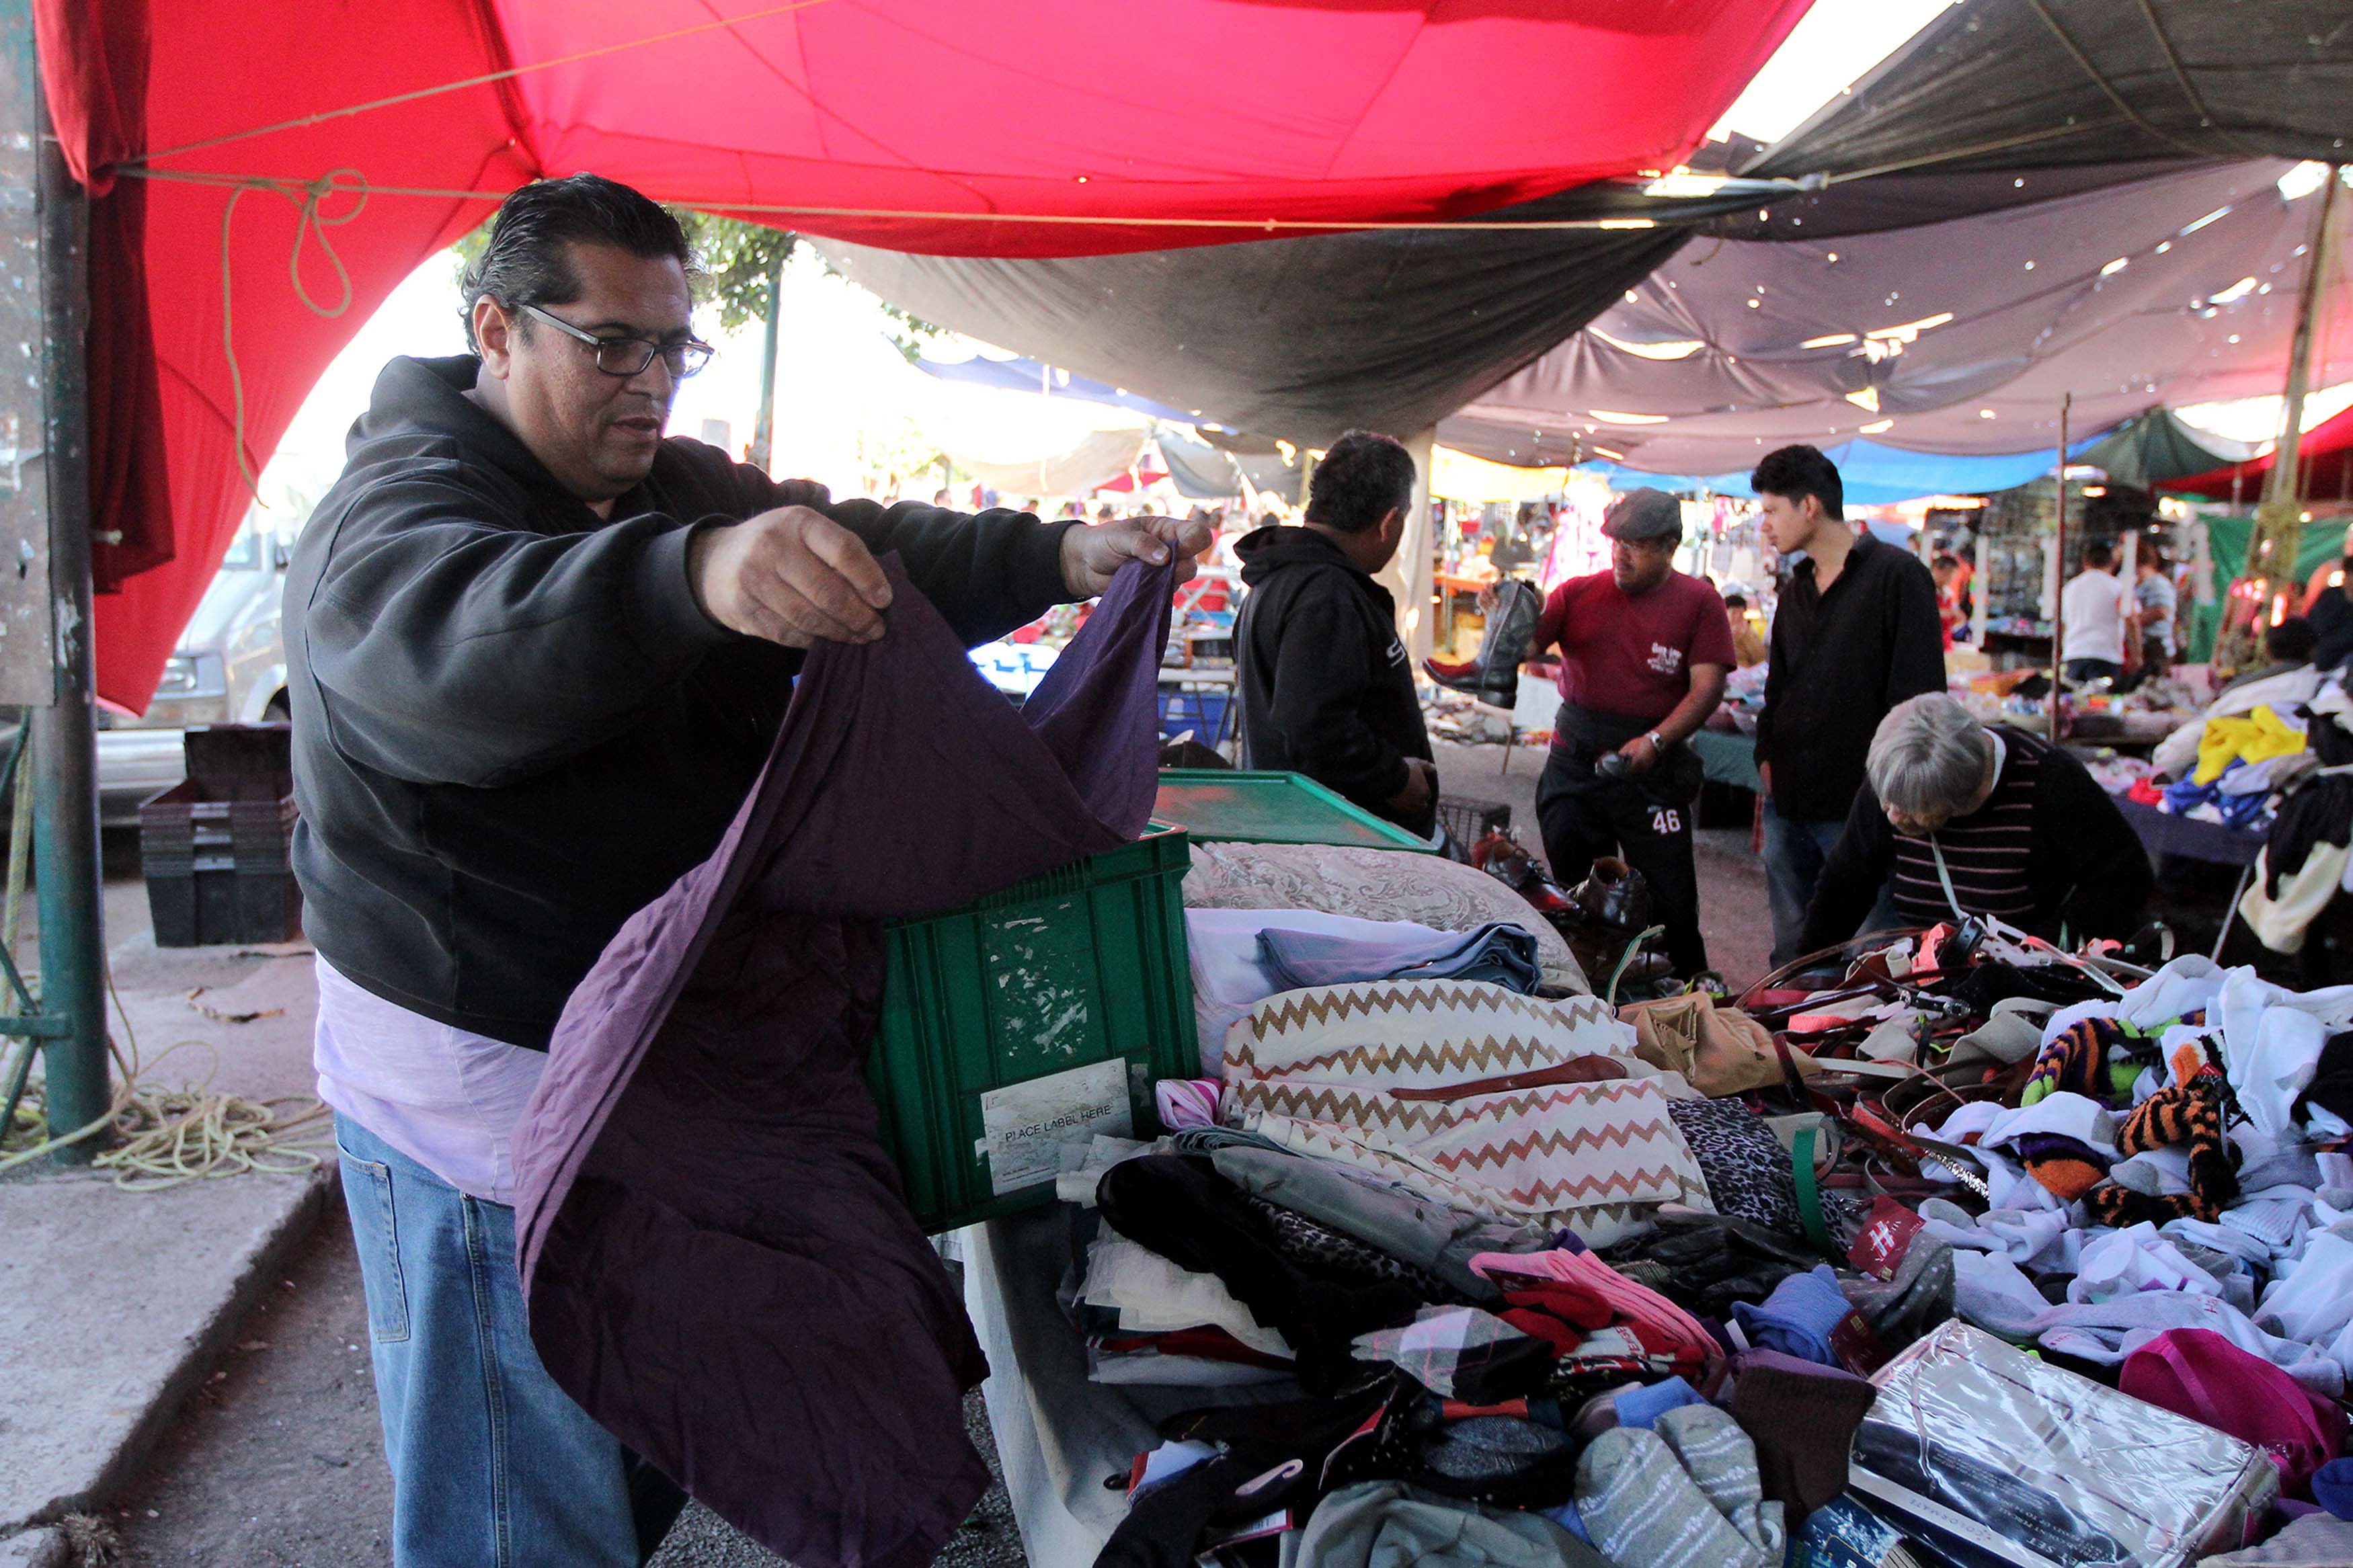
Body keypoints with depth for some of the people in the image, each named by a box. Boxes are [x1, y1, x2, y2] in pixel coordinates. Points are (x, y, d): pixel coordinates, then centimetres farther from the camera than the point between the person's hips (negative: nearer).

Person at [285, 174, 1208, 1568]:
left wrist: (1063, 560, -12)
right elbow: (438, 634, -40)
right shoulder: (398, 508, -17)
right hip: (483, 1100, -8)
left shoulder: (680, 491, 10)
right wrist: (695, 578, -58)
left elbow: (861, 552, 4)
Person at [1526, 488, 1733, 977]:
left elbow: (1707, 688, -8)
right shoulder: (1578, 593, 4)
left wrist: (1655, 741, -21)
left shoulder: (1699, 601, -1)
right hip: (1575, 765, 2)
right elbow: (1524, 646, -4)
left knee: (1670, 901, 1)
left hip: (1651, 772, -2)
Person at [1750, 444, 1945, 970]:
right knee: (1791, 952, 13)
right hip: (1789, 803, 7)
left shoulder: (1897, 576, -8)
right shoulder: (1796, 589, 16)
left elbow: (1919, 696, -12)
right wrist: (1767, 758, 10)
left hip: (1860, 806, -7)